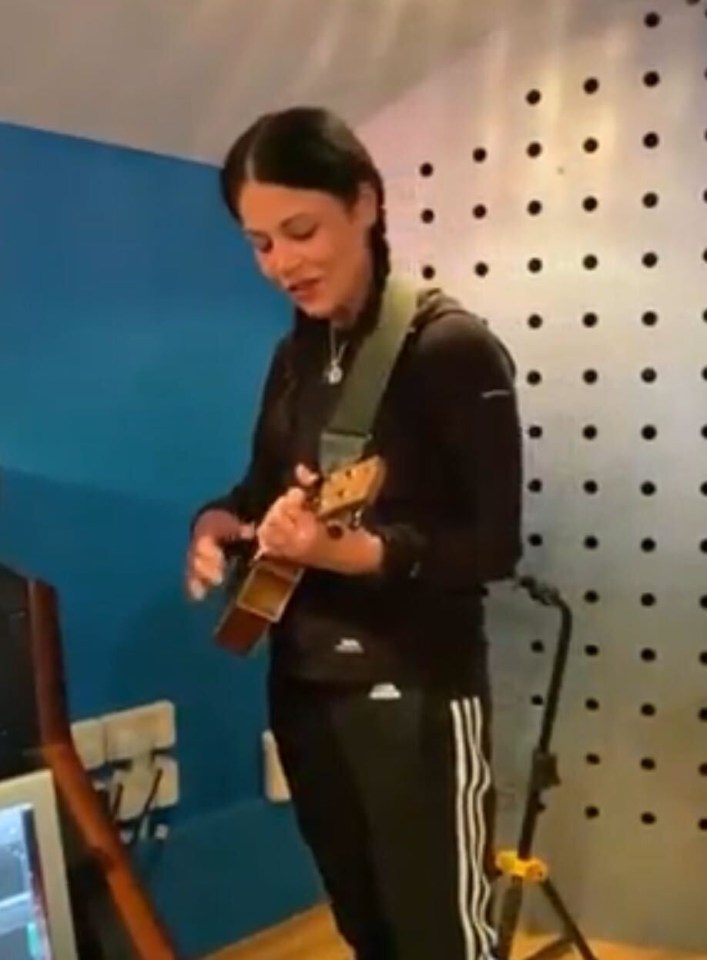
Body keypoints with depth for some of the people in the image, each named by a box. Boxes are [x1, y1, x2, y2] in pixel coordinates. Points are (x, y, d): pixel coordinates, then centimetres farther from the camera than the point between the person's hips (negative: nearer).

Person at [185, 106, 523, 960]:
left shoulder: (451, 346, -14)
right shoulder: (295, 355, 9)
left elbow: (494, 543, -18)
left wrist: (357, 552, -32)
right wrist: (218, 522, -4)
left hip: (416, 693, -7)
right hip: (302, 685, 7)